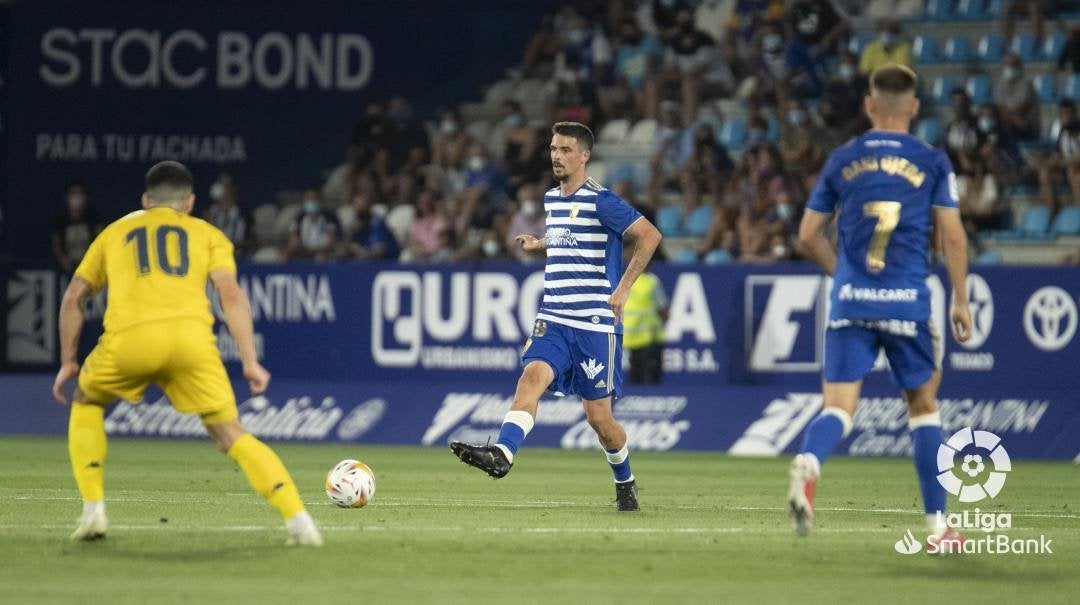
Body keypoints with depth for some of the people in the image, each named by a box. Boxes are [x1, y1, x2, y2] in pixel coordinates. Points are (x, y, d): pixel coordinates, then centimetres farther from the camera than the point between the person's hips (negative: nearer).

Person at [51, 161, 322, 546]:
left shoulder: (115, 232, 31)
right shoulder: (207, 234, 26)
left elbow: (73, 297, 25)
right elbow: (231, 294, 10)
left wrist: (68, 361, 31)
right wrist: (250, 362, 7)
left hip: (129, 338, 0)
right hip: (190, 335, 0)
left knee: (86, 405, 28)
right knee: (230, 434, 4)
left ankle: (93, 511, 15)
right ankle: (298, 521, -12)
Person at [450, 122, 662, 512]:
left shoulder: (600, 202, -9)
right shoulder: (552, 199, 13)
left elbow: (649, 235, -10)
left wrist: (623, 288, -13)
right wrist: (541, 244, 13)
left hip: (595, 324, -5)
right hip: (553, 319, 5)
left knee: (598, 415, 2)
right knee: (533, 375, -23)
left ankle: (625, 482, 26)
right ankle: (501, 455, -40)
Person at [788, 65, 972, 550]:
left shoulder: (842, 160, 8)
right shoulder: (932, 162, 3)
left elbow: (808, 235, 10)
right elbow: (952, 236, -1)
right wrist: (960, 301, 8)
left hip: (850, 303, 1)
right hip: (907, 302, -1)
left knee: (839, 407, -2)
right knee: (923, 405, 13)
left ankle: (807, 464, -37)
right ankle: (936, 525, 14)